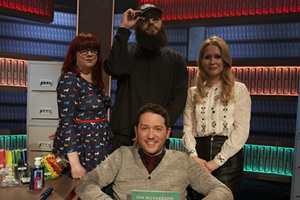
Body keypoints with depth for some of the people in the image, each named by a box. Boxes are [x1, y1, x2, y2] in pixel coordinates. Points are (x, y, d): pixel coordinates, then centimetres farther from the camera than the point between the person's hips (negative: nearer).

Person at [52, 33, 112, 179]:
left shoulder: (95, 80, 9)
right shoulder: (69, 80, -13)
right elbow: (66, 122, -18)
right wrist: (75, 163, -23)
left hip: (99, 148, 7)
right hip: (77, 148, -7)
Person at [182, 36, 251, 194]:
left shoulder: (239, 90, 0)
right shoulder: (193, 92, 10)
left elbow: (241, 131, -7)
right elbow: (187, 128, 5)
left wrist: (217, 161, -11)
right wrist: (194, 156, -10)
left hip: (228, 157, -2)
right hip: (199, 159, 3)